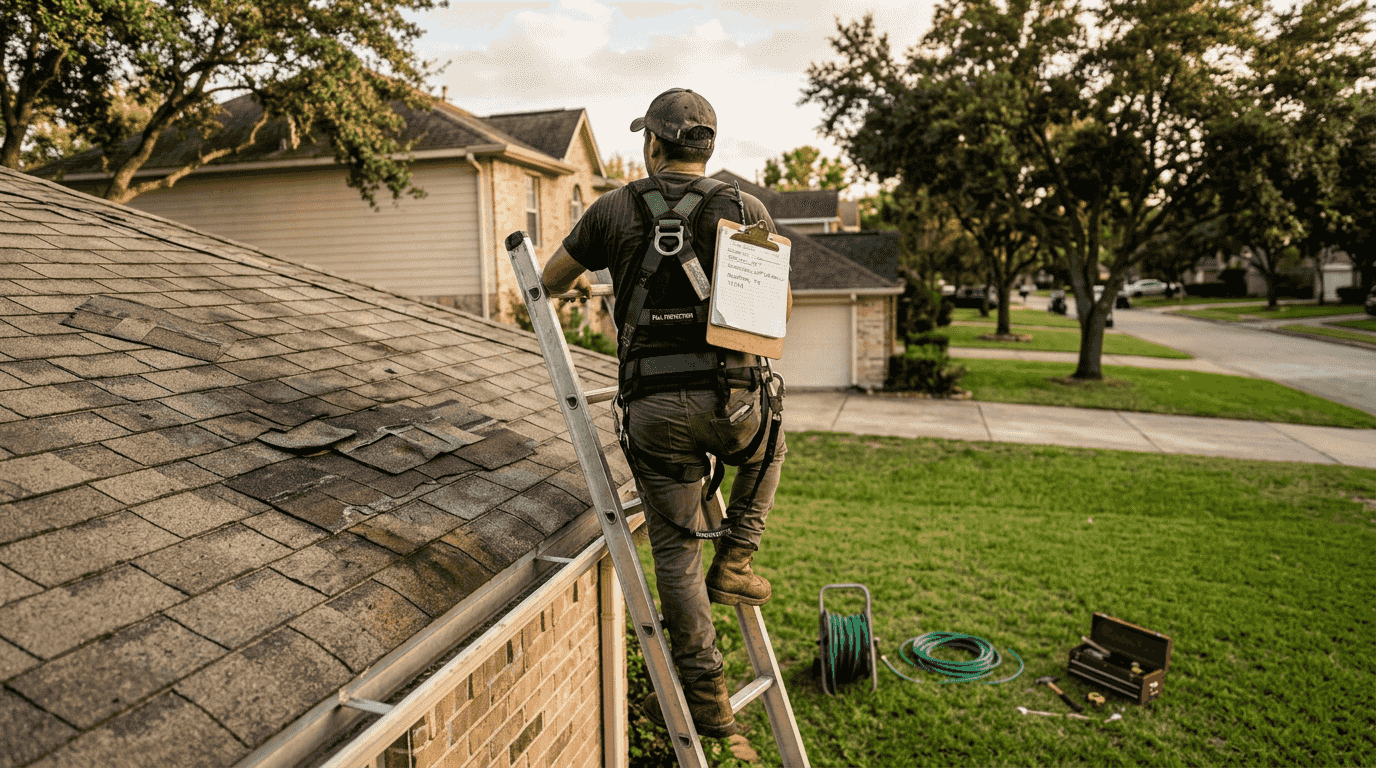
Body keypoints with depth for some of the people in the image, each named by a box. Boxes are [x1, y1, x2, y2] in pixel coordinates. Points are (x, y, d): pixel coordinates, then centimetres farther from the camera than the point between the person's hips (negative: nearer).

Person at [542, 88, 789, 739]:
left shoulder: (615, 208, 6)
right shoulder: (745, 209, 5)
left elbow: (550, 281, 19)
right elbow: (782, 306, 15)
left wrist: (568, 282, 42)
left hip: (653, 408, 0)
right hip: (731, 399, 0)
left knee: (677, 548, 12)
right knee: (767, 448, 36)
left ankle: (704, 694, 21)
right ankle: (735, 561, 25)